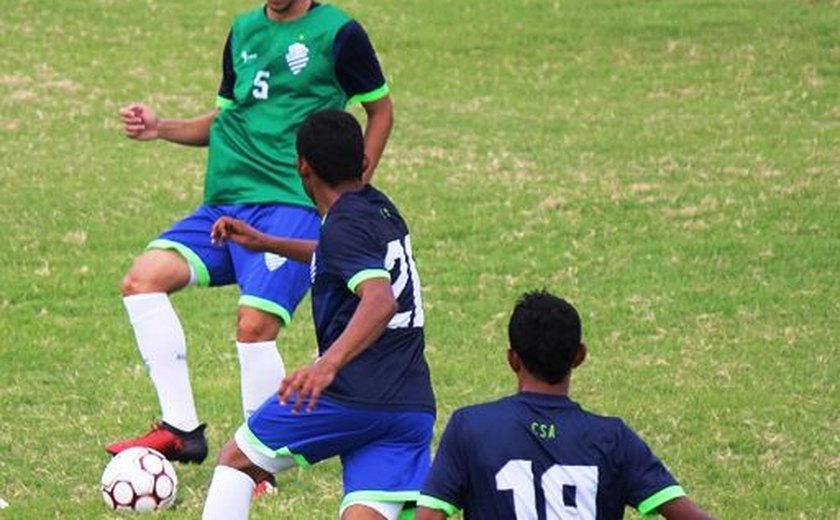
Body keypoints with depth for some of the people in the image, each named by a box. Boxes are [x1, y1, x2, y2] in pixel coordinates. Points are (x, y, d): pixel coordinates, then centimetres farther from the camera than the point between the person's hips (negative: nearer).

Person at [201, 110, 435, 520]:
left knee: (237, 461, 12)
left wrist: (328, 364, -40)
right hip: (414, 406, 7)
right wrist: (266, 244, 44)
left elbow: (380, 300, -26)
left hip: (352, 395, -7)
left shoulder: (344, 225, -9)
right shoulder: (381, 210, 18)